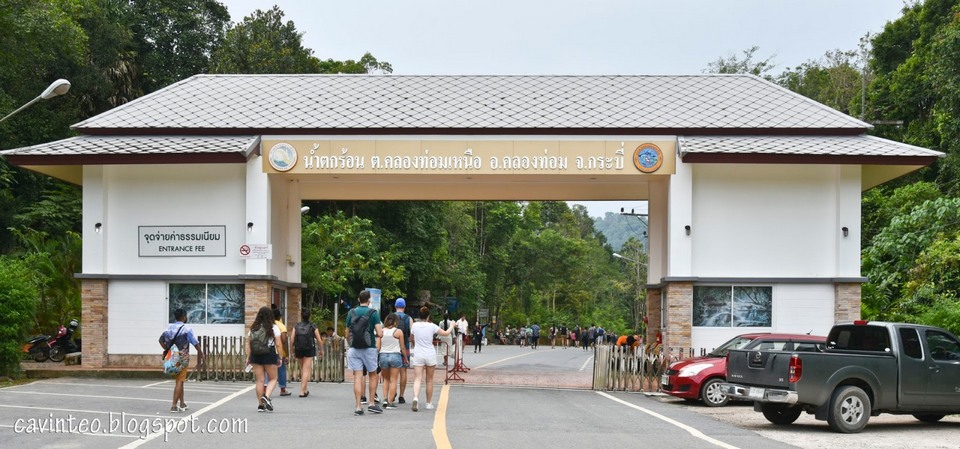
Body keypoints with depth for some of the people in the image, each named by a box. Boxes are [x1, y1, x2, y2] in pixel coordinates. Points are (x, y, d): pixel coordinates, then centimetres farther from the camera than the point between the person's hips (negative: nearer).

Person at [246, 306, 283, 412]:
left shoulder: (253, 328, 7)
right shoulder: (274, 328, -3)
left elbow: (248, 344, 5)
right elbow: (278, 344, -6)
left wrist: (248, 357, 9)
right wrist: (280, 357, 1)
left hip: (255, 356, 3)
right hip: (270, 355, -3)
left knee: (259, 380, 7)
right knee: (273, 379, 9)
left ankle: (260, 405, 8)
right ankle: (266, 396, -15)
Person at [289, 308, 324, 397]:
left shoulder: (296, 326, 4)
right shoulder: (313, 326, -3)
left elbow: (292, 339, 0)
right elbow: (319, 340, -4)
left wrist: (293, 351, 9)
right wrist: (321, 350, 9)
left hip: (298, 350, 3)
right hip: (309, 350, -3)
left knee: (302, 370, 18)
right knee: (306, 370, -2)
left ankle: (305, 390, 26)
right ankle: (302, 391, -10)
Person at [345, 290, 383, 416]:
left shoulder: (351, 313, 4)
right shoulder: (373, 313, -5)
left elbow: (347, 334, 9)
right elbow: (380, 334, -11)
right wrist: (377, 334, 13)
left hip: (354, 348, 2)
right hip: (369, 348, -2)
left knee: (358, 377, 1)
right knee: (372, 375, 15)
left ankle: (358, 407, -2)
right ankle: (372, 403, 15)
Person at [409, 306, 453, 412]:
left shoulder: (414, 325, -1)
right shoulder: (432, 326, -7)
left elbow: (412, 339, 14)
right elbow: (446, 333, 1)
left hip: (418, 355, 1)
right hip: (430, 355, -1)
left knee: (417, 379, -5)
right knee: (429, 380, 12)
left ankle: (415, 397, -31)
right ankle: (429, 403, 19)